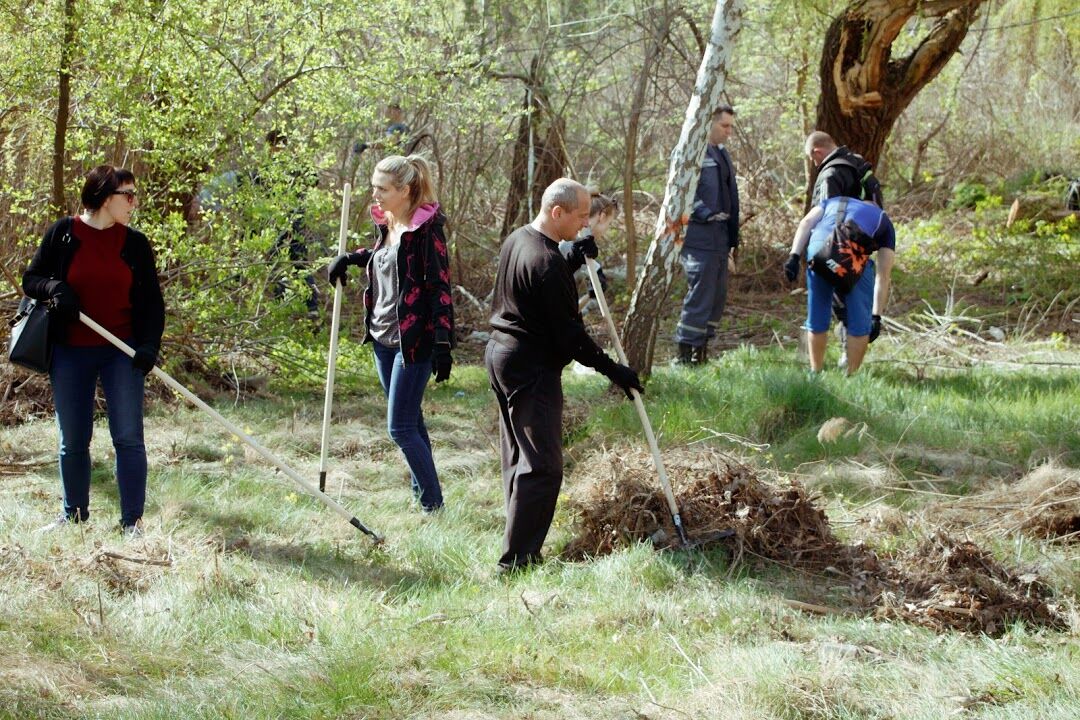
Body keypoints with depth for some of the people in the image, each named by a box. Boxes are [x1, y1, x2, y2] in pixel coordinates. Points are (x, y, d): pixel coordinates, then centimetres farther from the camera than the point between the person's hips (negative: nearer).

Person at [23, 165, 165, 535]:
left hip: (122, 352, 0)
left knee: (128, 437, -6)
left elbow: (152, 301, 5)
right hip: (70, 353, 0)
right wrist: (53, 288, -17)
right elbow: (30, 280, 5)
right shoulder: (62, 234, -1)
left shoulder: (135, 243, 3)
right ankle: (74, 514, 24)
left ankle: (133, 520, 0)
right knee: (72, 441, 8)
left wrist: (149, 344, -9)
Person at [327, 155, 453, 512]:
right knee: (410, 421, 15)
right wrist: (350, 258, 13)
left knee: (401, 428, -9)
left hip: (413, 341, -8)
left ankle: (433, 505, 0)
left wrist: (442, 343, -22)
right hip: (383, 336, 8)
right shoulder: (387, 225, 8)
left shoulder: (426, 228, -16)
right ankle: (421, 492, 23)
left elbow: (440, 286, -18)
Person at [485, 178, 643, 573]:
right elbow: (568, 332, -20)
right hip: (532, 369, -11)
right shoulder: (547, 262, -23)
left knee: (517, 459, 17)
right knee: (542, 467, -8)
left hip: (501, 355, 11)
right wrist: (611, 369, -12)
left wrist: (573, 258, 7)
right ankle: (517, 560, -9)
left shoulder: (517, 240, 7)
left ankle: (520, 552, 24)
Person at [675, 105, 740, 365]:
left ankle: (701, 351, 16)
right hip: (700, 238, -9)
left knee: (717, 297, 10)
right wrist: (709, 215, -23)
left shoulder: (723, 155, 20)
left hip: (720, 239, 9)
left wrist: (732, 241, 23)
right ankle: (686, 352, -7)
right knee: (700, 296, -11)